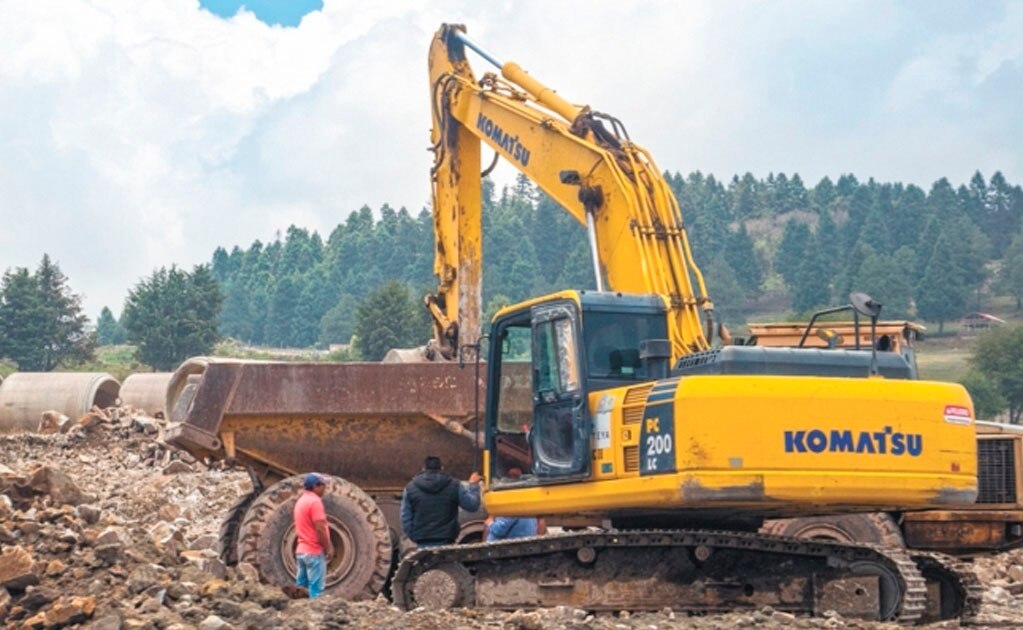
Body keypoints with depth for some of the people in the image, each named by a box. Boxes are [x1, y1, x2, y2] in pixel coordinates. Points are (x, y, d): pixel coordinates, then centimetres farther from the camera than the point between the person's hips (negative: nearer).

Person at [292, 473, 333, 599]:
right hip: (314, 551, -9)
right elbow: (320, 528, -19)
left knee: (302, 586, 9)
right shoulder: (314, 501, -14)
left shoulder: (301, 501, 15)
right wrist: (328, 548, -11)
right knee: (316, 588, -8)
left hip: (302, 550, 9)